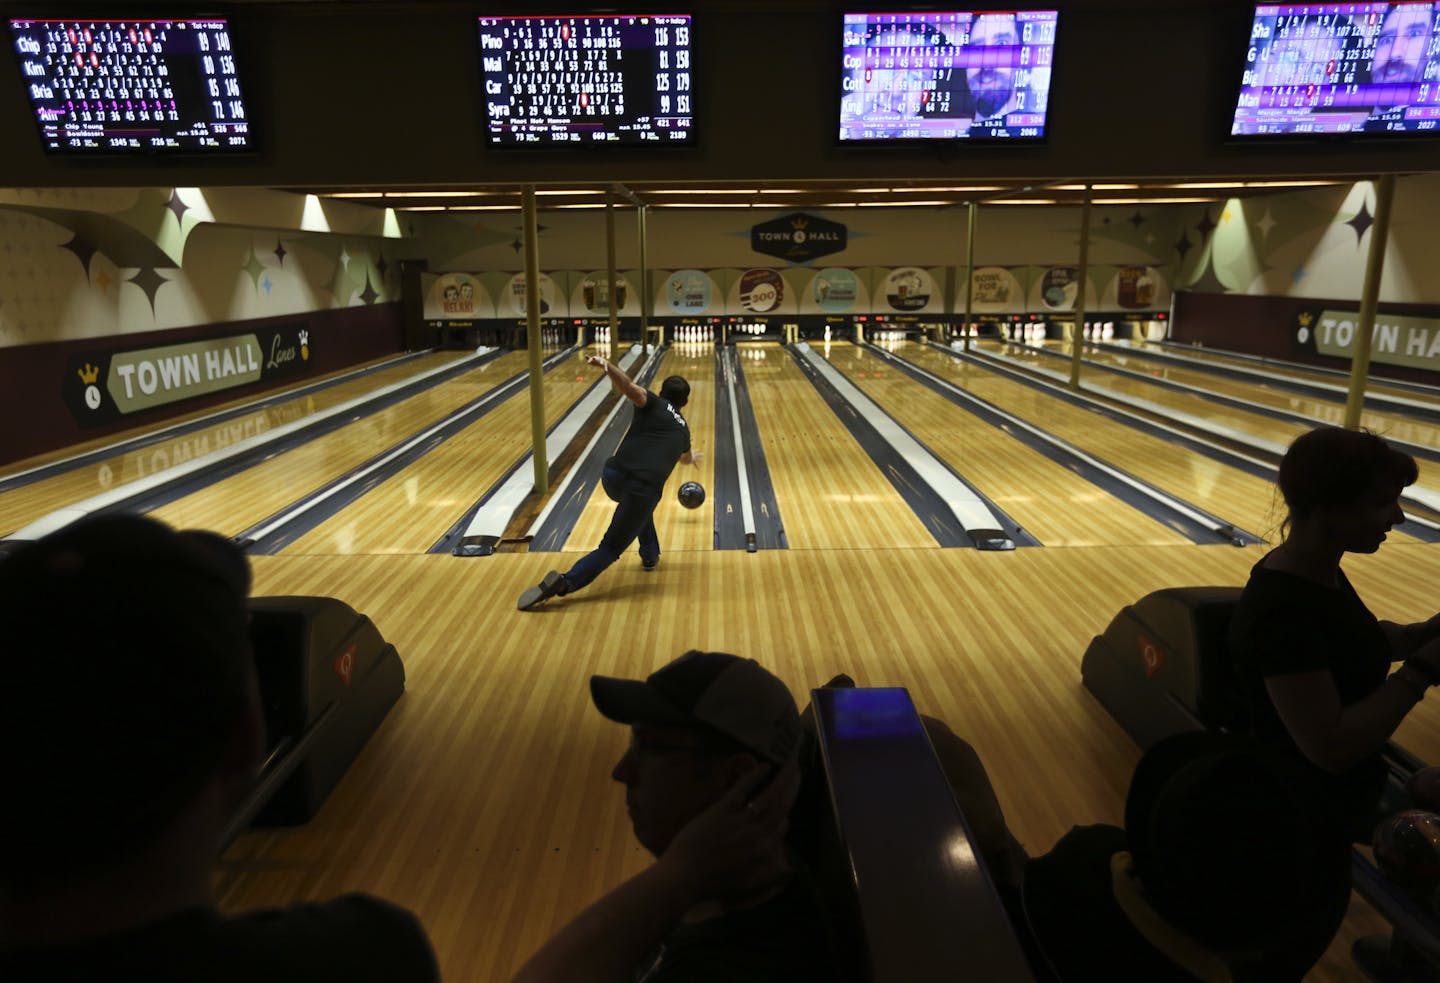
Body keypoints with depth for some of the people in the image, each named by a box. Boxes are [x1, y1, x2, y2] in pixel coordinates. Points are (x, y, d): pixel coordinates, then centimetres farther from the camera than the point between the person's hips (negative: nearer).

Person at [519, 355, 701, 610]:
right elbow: (685, 457, 52)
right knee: (611, 548, 4)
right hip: (646, 489, -1)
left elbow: (629, 387, -11)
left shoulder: (653, 404, 16)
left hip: (613, 477, 1)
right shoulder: (682, 429, 27)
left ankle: (650, 555, 36)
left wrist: (606, 366, -20)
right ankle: (566, 582, -15)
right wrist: (692, 457, 76)